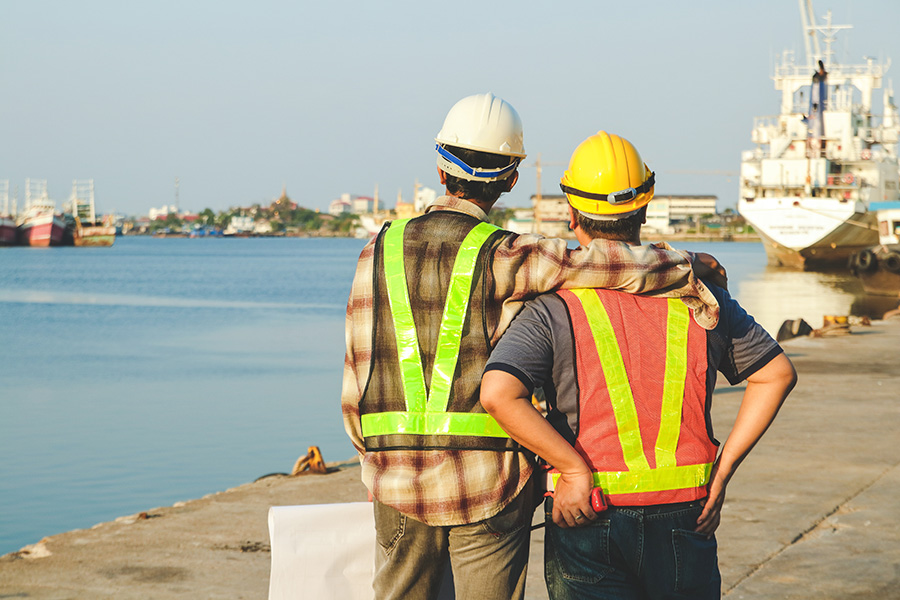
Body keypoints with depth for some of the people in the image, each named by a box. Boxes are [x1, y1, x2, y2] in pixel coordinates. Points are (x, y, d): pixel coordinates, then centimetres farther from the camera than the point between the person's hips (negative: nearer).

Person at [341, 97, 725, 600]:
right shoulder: (502, 258, -9)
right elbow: (605, 266, -20)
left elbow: (356, 374, 6)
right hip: (488, 484, -3)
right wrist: (686, 264, -3)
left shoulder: (380, 252, 4)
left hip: (399, 483, 3)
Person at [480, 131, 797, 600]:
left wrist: (576, 469, -14)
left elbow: (498, 393, -22)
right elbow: (777, 373, 6)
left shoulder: (555, 307, -7)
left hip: (588, 516, -2)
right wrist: (723, 469, 4)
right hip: (685, 517, 2)